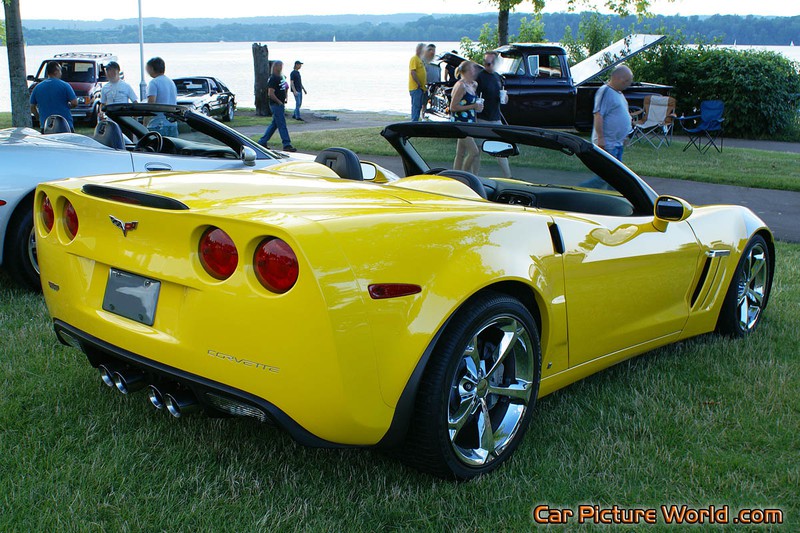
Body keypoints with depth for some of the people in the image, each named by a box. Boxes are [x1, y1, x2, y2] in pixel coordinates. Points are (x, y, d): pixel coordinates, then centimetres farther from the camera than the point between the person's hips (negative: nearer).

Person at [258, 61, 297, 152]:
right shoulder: (273, 79, -15)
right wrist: (279, 102, -16)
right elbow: (270, 94, -22)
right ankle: (287, 145, -7)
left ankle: (262, 142, 21)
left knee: (274, 124, 14)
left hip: (280, 104, 10)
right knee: (282, 125, -8)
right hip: (276, 105, -10)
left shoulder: (281, 77, 14)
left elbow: (285, 88, 29)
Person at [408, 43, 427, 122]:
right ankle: (414, 123, -9)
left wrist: (426, 82, 15)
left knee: (419, 106, 11)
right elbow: (413, 72, -19)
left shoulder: (420, 59, 19)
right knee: (416, 105, -10)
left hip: (420, 88, 10)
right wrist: (419, 84, -19)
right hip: (415, 87, -10)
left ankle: (416, 122, 17)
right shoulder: (414, 59, -11)